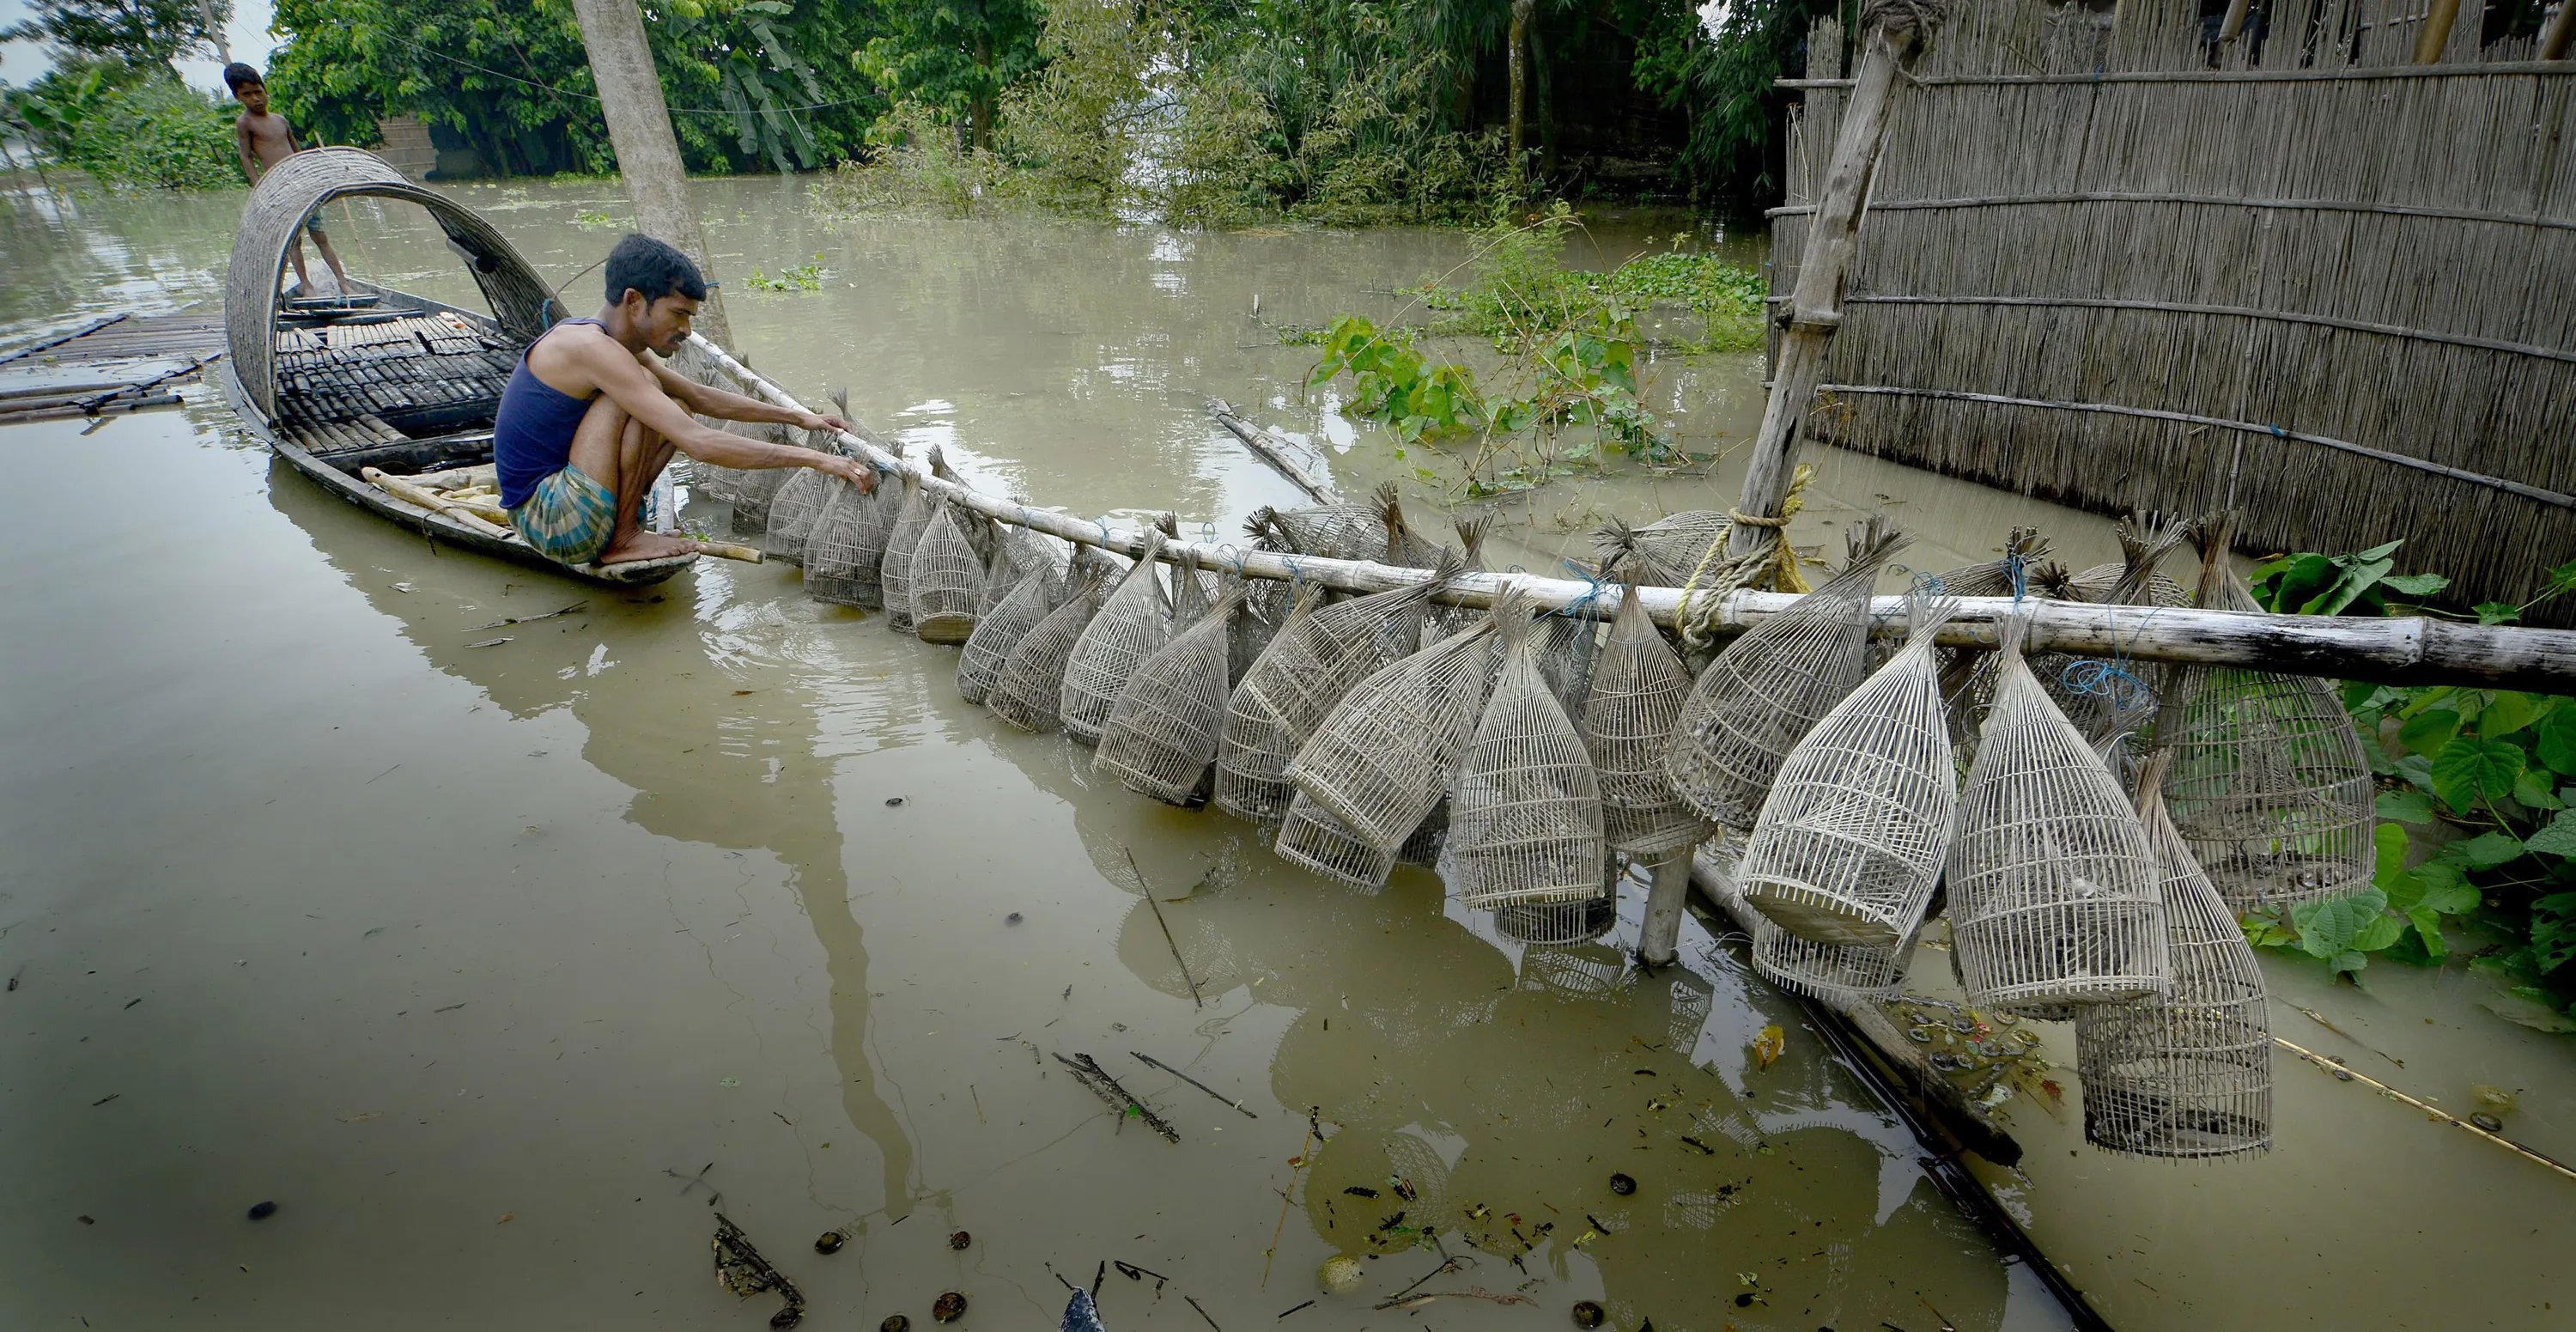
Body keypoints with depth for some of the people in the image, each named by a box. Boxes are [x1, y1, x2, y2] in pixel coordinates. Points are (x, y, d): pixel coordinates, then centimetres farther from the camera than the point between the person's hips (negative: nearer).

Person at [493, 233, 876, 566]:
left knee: (678, 412, 14)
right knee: (645, 387, -20)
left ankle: (618, 531, 6)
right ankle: (624, 538, -10)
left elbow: (701, 398, 20)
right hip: (550, 524, -10)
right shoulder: (592, 348, -22)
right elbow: (699, 444, -30)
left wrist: (798, 418, 15)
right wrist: (816, 459, -29)